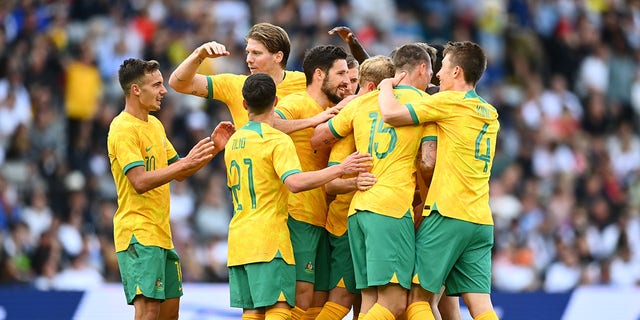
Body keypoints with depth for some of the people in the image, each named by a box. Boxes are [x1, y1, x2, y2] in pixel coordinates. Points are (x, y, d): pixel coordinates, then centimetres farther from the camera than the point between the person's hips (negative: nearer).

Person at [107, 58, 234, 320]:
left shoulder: (154, 124, 16)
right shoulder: (123, 129, -13)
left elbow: (179, 173, 21)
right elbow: (140, 181, -23)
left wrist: (211, 150, 7)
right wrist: (186, 162, -26)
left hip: (160, 233, 9)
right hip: (138, 233, -9)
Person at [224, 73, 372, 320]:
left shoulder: (234, 141, 15)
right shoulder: (278, 140, -9)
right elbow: (294, 182, -25)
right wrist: (340, 169, -22)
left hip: (238, 239, 7)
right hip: (268, 238, -7)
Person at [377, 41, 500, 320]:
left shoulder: (449, 102, -6)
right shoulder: (490, 115, 17)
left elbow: (391, 114, -11)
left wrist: (387, 86, 8)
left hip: (448, 214, -7)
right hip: (481, 220, 7)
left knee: (417, 296, 1)